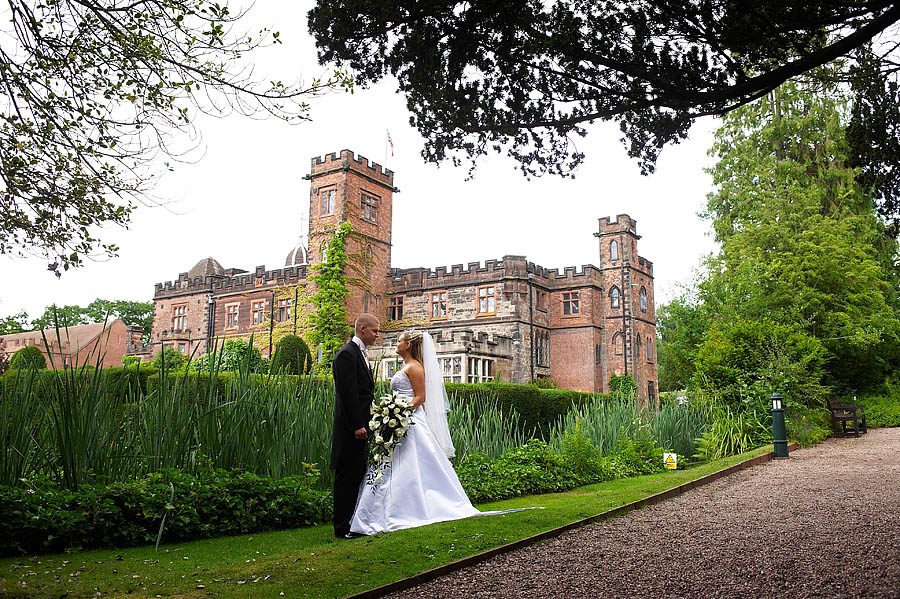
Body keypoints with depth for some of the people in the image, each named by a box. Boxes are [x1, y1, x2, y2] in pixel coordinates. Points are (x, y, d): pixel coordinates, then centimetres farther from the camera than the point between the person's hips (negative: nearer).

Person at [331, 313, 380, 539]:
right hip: (351, 428, -10)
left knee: (357, 476, 13)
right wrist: (357, 425, -21)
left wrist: (365, 423, 14)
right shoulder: (347, 354, -12)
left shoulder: (359, 353, 18)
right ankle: (342, 528, 3)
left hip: (361, 426, 10)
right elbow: (348, 393, -19)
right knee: (347, 477, -4)